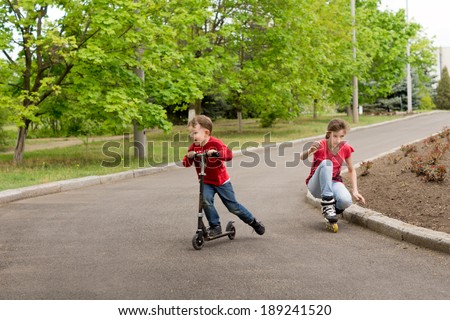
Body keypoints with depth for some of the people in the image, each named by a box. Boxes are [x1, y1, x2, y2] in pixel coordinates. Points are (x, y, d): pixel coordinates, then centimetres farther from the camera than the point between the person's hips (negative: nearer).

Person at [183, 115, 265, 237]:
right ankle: (215, 226, -9)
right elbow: (186, 163, -6)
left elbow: (229, 154, -31)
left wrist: (215, 153, -48)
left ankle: (253, 222, 27)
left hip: (221, 181, -3)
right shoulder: (194, 147, -4)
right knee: (206, 201, -25)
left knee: (233, 206, 5)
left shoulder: (215, 143, -18)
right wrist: (189, 157, -27)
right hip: (206, 182, 3)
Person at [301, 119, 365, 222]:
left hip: (334, 182, 2)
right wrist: (310, 151, -55)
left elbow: (351, 170, 6)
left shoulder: (345, 148, -6)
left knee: (346, 201, -34)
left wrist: (355, 191, -6)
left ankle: (334, 209, 4)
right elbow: (302, 158, -33)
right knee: (326, 163, -34)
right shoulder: (320, 145, -15)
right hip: (317, 185, -2)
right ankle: (327, 205, -34)